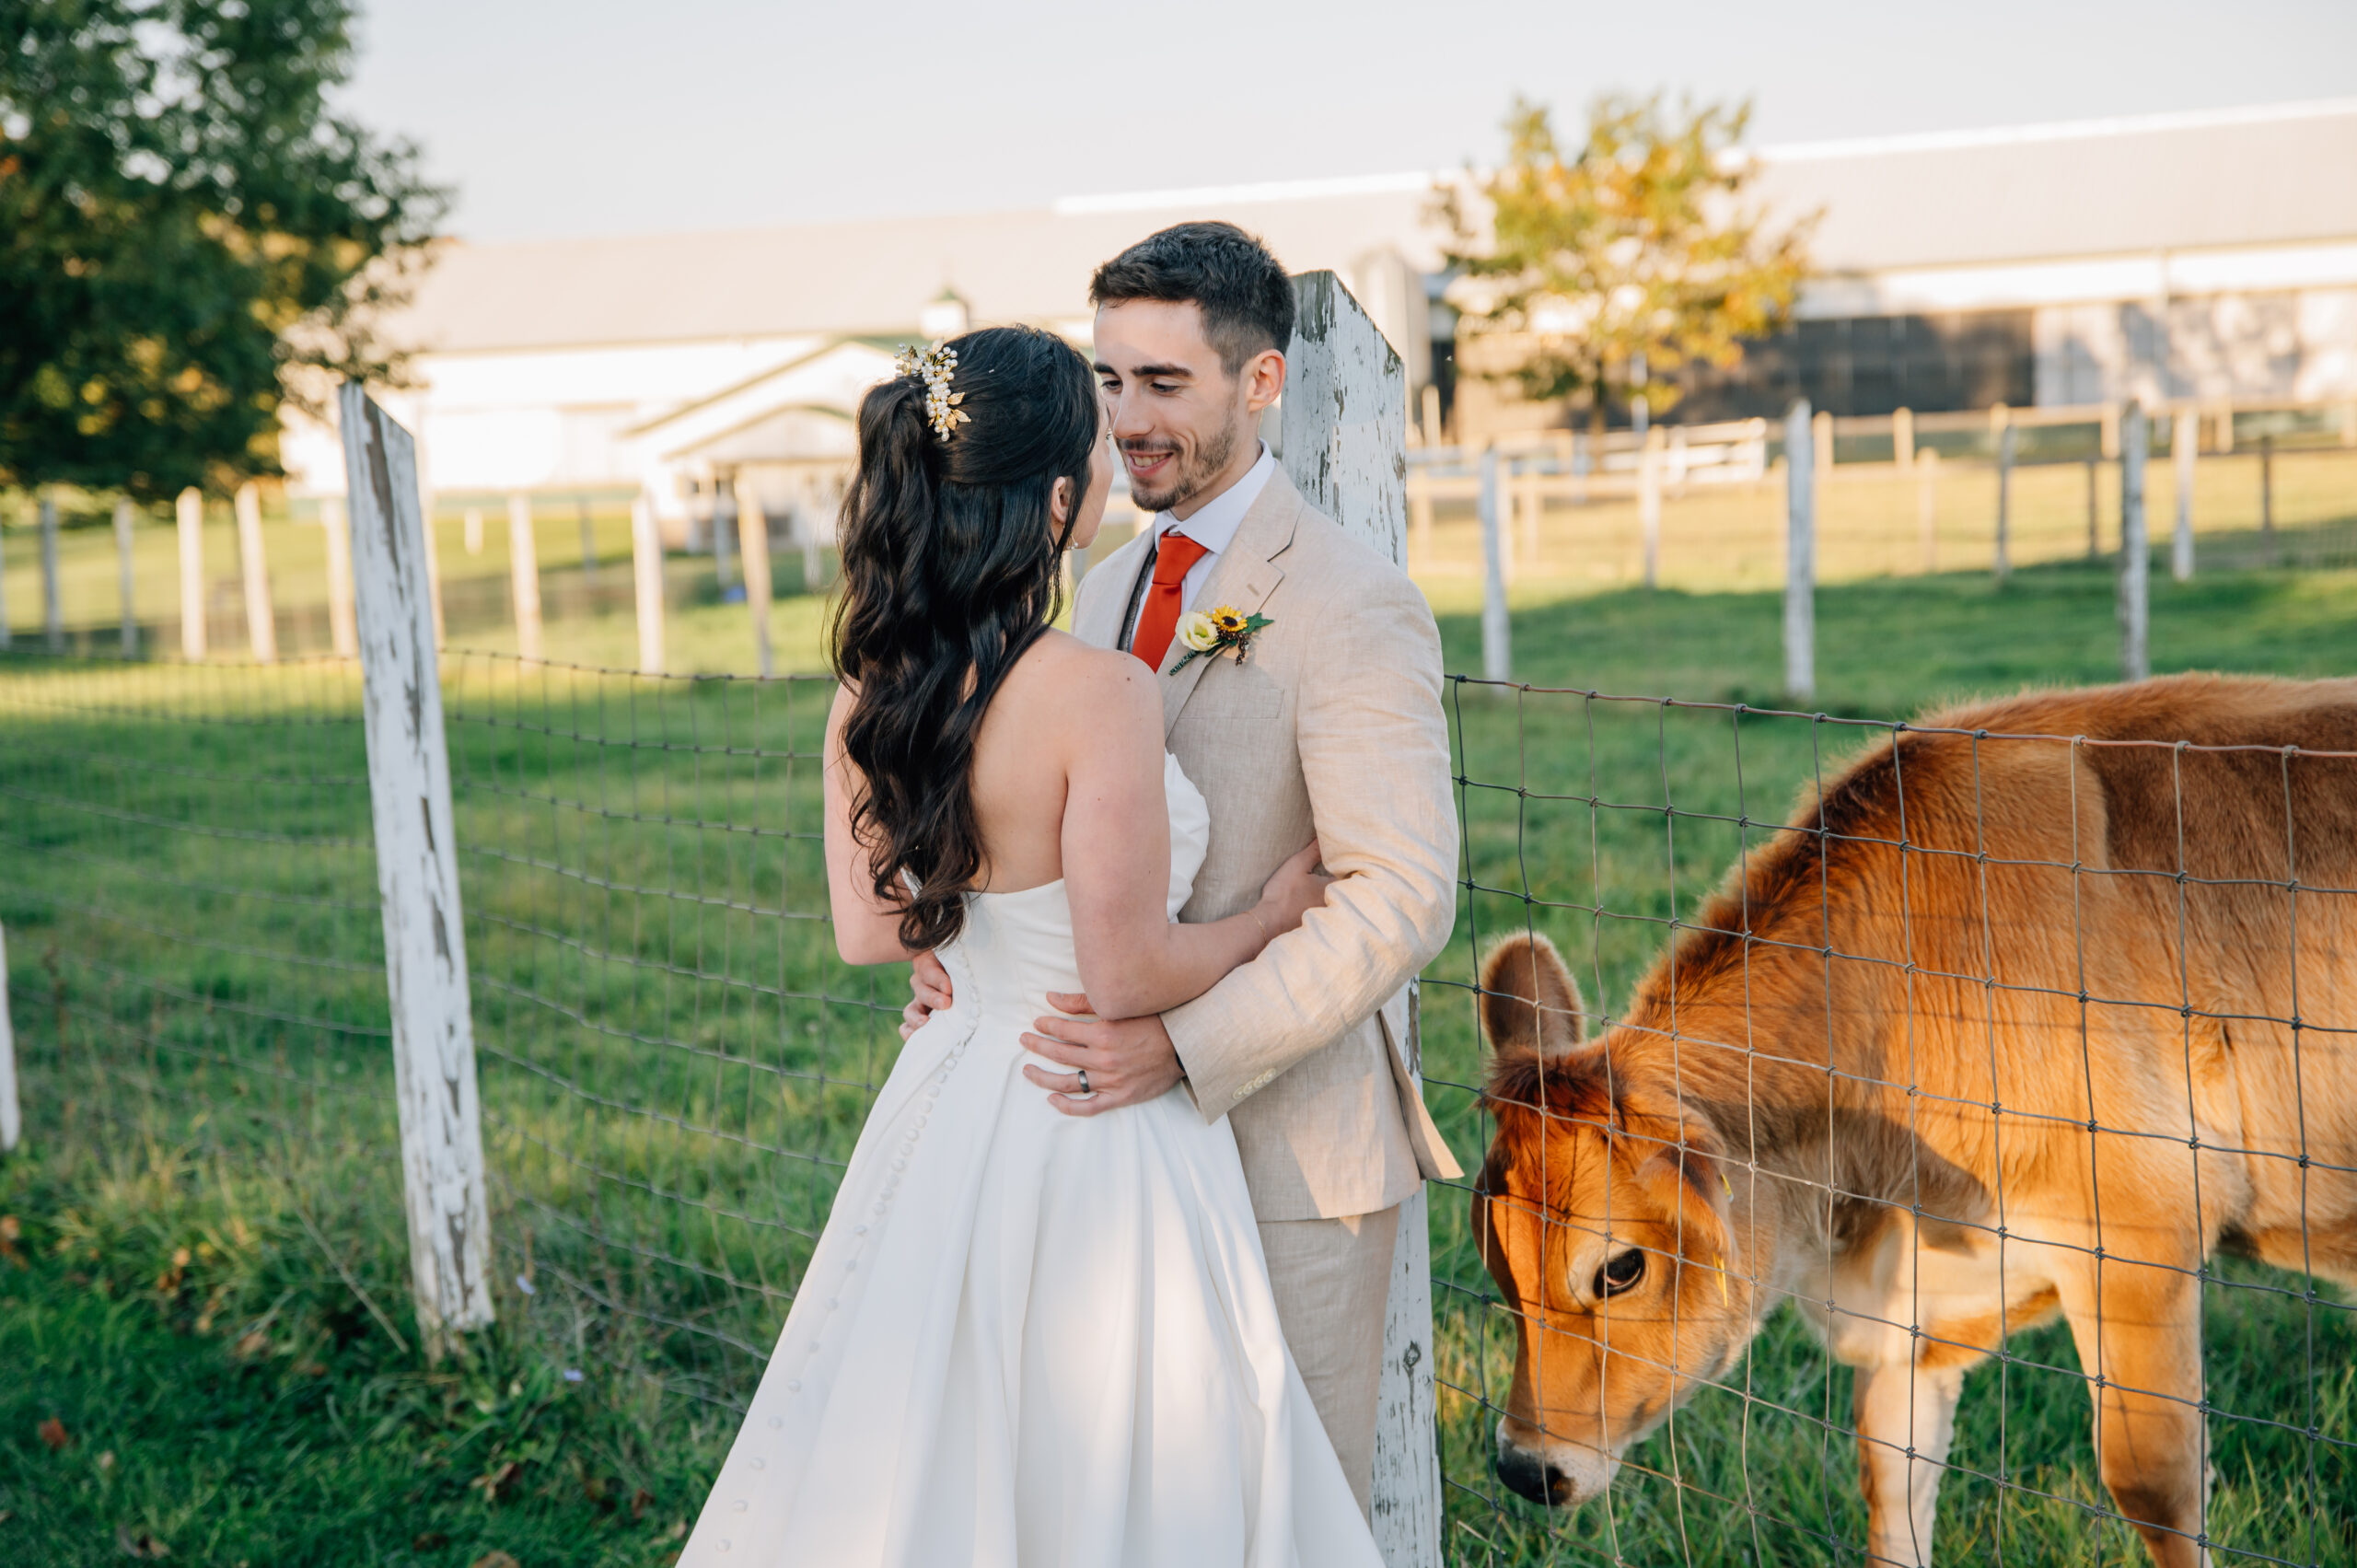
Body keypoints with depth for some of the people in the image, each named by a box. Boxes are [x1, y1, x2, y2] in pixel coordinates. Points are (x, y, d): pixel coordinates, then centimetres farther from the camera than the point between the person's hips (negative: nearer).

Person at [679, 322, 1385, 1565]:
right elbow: (1129, 975, -20)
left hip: (946, 1116, 7)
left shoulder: (868, 694, -2)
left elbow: (866, 928, 8)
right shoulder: (1098, 693, -23)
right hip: (1093, 1131, -7)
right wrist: (1266, 915, -3)